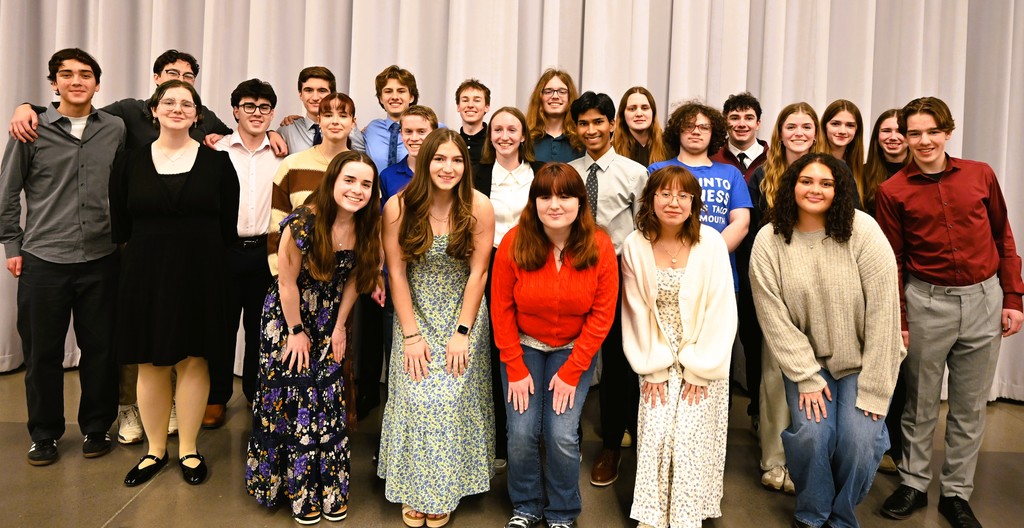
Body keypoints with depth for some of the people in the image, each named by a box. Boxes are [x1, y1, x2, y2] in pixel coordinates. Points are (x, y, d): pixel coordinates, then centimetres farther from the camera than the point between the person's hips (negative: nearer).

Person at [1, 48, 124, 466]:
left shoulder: (115, 130, 5)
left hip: (100, 260, 1)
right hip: (43, 261, -1)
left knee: (101, 349, 6)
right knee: (42, 353, 8)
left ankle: (96, 428, 23)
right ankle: (44, 435, 24)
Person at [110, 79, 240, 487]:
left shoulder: (216, 161, 1)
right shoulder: (132, 163, 4)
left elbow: (228, 225, 2)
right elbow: (119, 226, 8)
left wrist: (204, 256, -2)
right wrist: (148, 252, 3)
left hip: (200, 274, -1)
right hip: (145, 274, 1)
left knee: (193, 360, 5)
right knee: (150, 363, 7)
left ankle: (188, 450, 19)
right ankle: (155, 449, 23)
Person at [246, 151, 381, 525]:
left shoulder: (365, 227, -10)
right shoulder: (303, 223, -25)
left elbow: (352, 280, 0)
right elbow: (287, 283, -17)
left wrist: (339, 327, 1)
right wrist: (297, 332, -10)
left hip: (328, 323, 4)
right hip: (287, 319, -4)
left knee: (329, 402, 8)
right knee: (293, 401, 2)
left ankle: (330, 489, 23)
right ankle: (300, 491, 20)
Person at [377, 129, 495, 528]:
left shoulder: (479, 208, -13)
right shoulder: (398, 207, -12)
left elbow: (477, 272, -9)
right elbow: (397, 273, -9)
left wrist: (462, 333, -10)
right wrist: (411, 336, -10)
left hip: (463, 316, 0)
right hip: (415, 315, 1)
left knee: (451, 400, -2)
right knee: (416, 399, -1)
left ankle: (444, 493, 18)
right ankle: (413, 490, 19)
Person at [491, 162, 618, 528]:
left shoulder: (599, 245, -14)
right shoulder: (514, 242, -15)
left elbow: (602, 313, -9)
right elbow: (501, 308, -7)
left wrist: (571, 372, -11)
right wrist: (515, 369, -8)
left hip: (575, 349, 0)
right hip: (524, 346, 1)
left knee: (562, 435, -9)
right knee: (521, 432, -7)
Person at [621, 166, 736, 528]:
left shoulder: (711, 243, -10)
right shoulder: (635, 246, -4)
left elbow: (721, 310, -9)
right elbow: (636, 312, -2)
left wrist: (699, 370, -10)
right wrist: (651, 369, -5)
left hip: (703, 362, -1)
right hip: (658, 362, 1)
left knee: (691, 440, -7)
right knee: (655, 438, -6)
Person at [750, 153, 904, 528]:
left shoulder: (863, 232, -15)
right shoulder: (769, 241, -10)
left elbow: (882, 313, -15)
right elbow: (774, 317, -9)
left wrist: (873, 389, -15)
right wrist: (806, 377, -11)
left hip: (861, 362, 0)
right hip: (806, 361, 1)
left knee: (859, 439, -15)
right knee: (812, 433, -16)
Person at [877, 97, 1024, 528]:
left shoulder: (980, 175, 1)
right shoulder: (893, 191, -4)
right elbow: (892, 262, -2)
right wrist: (897, 321, -3)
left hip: (983, 298, 2)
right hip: (926, 302, -2)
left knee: (970, 404, 11)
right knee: (921, 401, 10)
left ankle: (956, 493, 25)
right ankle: (913, 483, 27)